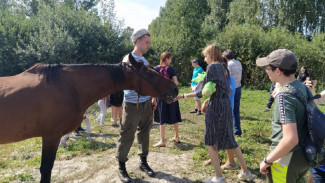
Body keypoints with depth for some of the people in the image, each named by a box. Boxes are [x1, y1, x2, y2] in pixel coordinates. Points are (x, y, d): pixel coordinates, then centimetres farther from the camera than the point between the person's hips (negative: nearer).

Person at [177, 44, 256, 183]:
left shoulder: (212, 67, -11)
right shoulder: (224, 67, 14)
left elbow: (204, 91, -13)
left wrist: (183, 96, -8)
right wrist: (207, 101, 16)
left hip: (216, 107, -9)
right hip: (226, 105, 9)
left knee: (210, 142, 5)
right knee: (229, 140, 19)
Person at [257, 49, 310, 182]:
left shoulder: (284, 96, -25)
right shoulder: (302, 87, 0)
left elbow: (291, 139, -30)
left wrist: (267, 160, -20)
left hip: (287, 158, -8)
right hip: (304, 156, 8)